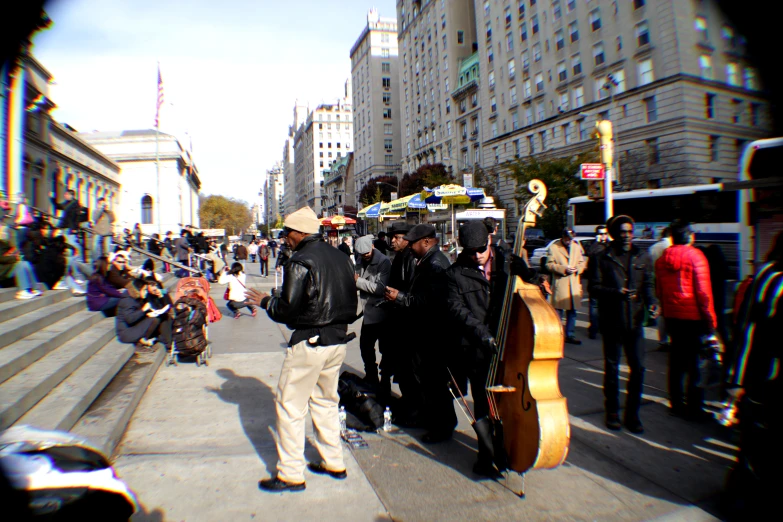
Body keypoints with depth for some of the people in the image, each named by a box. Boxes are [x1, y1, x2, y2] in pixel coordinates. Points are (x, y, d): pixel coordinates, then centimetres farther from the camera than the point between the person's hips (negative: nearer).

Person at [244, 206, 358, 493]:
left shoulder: (300, 261, -16)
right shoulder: (340, 257, 8)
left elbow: (287, 309, -17)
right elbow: (351, 303, 11)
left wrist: (265, 301, 0)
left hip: (309, 342, -8)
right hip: (338, 340, 8)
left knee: (290, 406, 4)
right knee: (325, 402, 20)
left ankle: (290, 474, 13)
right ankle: (334, 463, 29)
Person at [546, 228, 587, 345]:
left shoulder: (577, 246, 13)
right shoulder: (553, 247, -2)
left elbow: (582, 262, 17)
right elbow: (549, 265, -6)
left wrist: (578, 268, -4)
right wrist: (564, 269, -16)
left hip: (574, 284, 5)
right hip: (560, 284, -5)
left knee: (572, 311, 9)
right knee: (558, 311, -2)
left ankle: (570, 335, 19)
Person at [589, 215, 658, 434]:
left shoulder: (642, 256, 9)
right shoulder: (603, 257, -1)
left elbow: (647, 284, 12)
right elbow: (594, 287, -5)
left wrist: (651, 302, -7)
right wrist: (617, 292, -20)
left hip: (634, 320, 2)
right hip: (611, 320, -2)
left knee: (638, 367, 0)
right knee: (612, 367, 9)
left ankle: (632, 413, 16)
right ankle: (612, 411, 24)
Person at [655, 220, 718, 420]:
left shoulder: (662, 259, 4)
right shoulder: (695, 256, -12)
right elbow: (703, 291, -13)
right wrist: (710, 320, -8)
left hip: (672, 316, 5)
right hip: (693, 316, -5)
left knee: (676, 360, 14)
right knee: (695, 362, 3)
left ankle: (676, 404, 21)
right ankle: (695, 408, 8)